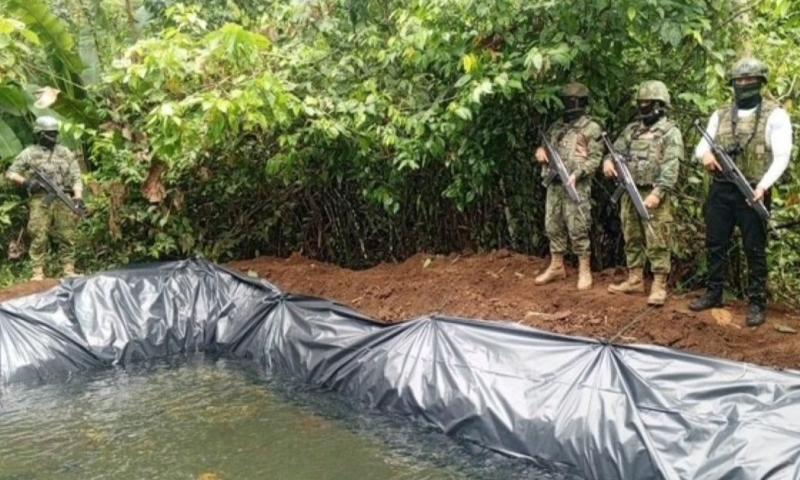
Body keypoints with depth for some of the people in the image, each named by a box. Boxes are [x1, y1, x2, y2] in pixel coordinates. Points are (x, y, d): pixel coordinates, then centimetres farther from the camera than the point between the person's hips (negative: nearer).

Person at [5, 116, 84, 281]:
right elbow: (10, 173, 9)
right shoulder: (29, 153, 8)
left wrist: (78, 196, -6)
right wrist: (26, 182, -10)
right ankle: (38, 273, -3)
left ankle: (69, 270, 5)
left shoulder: (66, 153, 13)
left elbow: (76, 177, 8)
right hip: (39, 201, -2)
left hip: (63, 200, 2)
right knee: (39, 238, -5)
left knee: (67, 236, 0)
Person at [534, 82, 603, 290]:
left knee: (578, 229, -6)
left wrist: (577, 173, -21)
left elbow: (595, 158, -9)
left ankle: (585, 271, 2)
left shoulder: (591, 128, -3)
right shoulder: (556, 126, 17)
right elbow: (543, 146, 25)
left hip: (577, 185, -7)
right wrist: (541, 152, 1)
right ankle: (556, 267, 21)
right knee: (553, 226, 10)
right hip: (554, 183, 7)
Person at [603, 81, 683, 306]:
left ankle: (659, 287, 0)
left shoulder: (670, 132, -6)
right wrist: (608, 160, -7)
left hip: (654, 195, -7)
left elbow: (671, 167, -15)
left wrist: (658, 193, -25)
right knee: (632, 240, 13)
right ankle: (635, 280, 23)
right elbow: (617, 149, 18)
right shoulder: (632, 129, 14)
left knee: (657, 243, -5)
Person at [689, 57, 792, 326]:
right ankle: (713, 294, 25)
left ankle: (757, 303, 9)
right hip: (720, 190, 5)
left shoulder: (775, 115, -3)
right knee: (715, 245, 12)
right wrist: (706, 155, -14)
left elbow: (781, 157, -9)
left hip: (752, 193, -5)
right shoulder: (720, 115, 11)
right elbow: (700, 147, 11)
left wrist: (764, 185, -23)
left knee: (755, 250, 1)